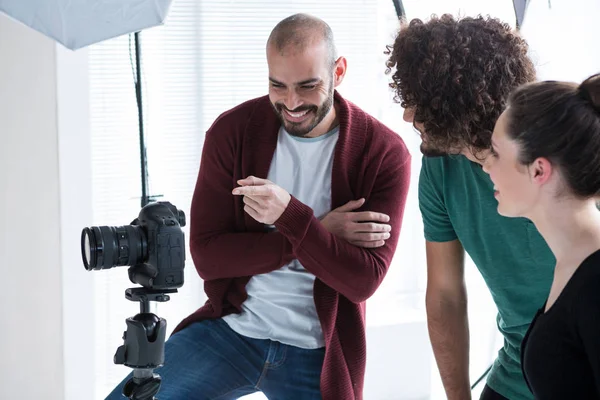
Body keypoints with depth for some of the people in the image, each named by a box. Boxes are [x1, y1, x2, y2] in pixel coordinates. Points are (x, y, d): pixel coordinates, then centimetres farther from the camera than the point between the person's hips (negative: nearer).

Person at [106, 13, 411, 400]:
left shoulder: (384, 152, -11)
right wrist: (317, 232, -18)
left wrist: (290, 216, -30)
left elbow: (364, 281, -16)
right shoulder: (232, 130, -7)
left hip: (318, 355, -1)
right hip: (230, 329, 2)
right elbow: (207, 257, -10)